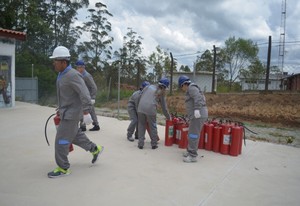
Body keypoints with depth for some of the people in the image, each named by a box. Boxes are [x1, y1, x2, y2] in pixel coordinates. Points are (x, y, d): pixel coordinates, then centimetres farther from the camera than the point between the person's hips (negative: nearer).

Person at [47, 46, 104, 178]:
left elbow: (85, 94, -26)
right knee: (75, 135, 20)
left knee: (61, 140, -3)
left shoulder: (73, 75, -21)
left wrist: (86, 113, -26)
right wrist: (60, 108, 24)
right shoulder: (62, 74, 9)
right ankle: (95, 149, 36)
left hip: (72, 113, -10)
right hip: (67, 111, 10)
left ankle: (63, 168, 12)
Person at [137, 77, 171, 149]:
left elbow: (141, 96, 17)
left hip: (141, 108, 2)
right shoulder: (161, 93, 10)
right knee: (153, 128, 14)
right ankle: (154, 144, 22)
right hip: (151, 110, -2)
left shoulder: (149, 86, 16)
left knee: (141, 126, 14)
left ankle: (140, 144, 16)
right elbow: (164, 107, 15)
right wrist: (168, 117, 27)